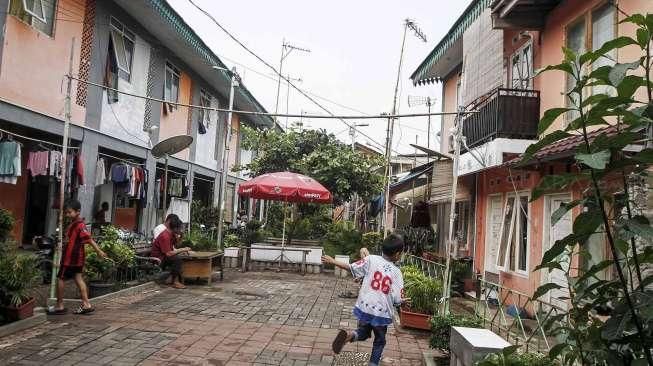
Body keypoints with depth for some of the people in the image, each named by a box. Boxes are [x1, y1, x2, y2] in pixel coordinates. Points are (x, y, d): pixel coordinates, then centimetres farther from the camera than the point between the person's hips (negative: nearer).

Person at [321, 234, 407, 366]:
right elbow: (397, 299, -7)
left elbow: (352, 268, -4)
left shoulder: (371, 259, -6)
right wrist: (403, 301, 16)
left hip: (364, 308, 2)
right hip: (382, 313, -1)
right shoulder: (396, 272, -6)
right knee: (379, 341, 22)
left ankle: (348, 335, -4)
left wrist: (333, 261, 6)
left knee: (363, 333, 24)